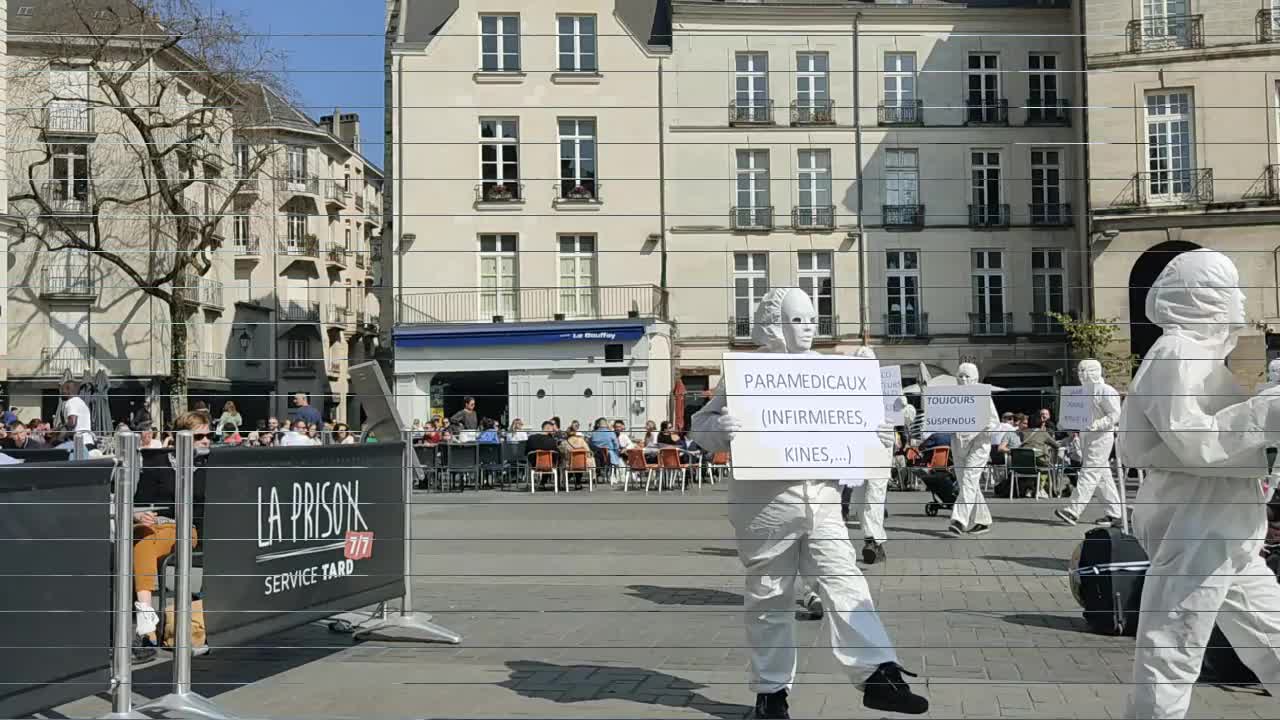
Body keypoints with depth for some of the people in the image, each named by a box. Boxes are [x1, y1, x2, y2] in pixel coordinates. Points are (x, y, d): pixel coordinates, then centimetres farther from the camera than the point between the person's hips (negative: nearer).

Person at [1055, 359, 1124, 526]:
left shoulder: (1106, 391, -9)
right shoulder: (1085, 390, 16)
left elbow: (1115, 415, -14)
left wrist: (1097, 424, -26)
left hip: (1101, 437, -9)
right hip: (1086, 436, 9)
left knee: (1089, 473, -12)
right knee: (1102, 475, 11)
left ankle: (1074, 511, -19)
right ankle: (1114, 512, 17)